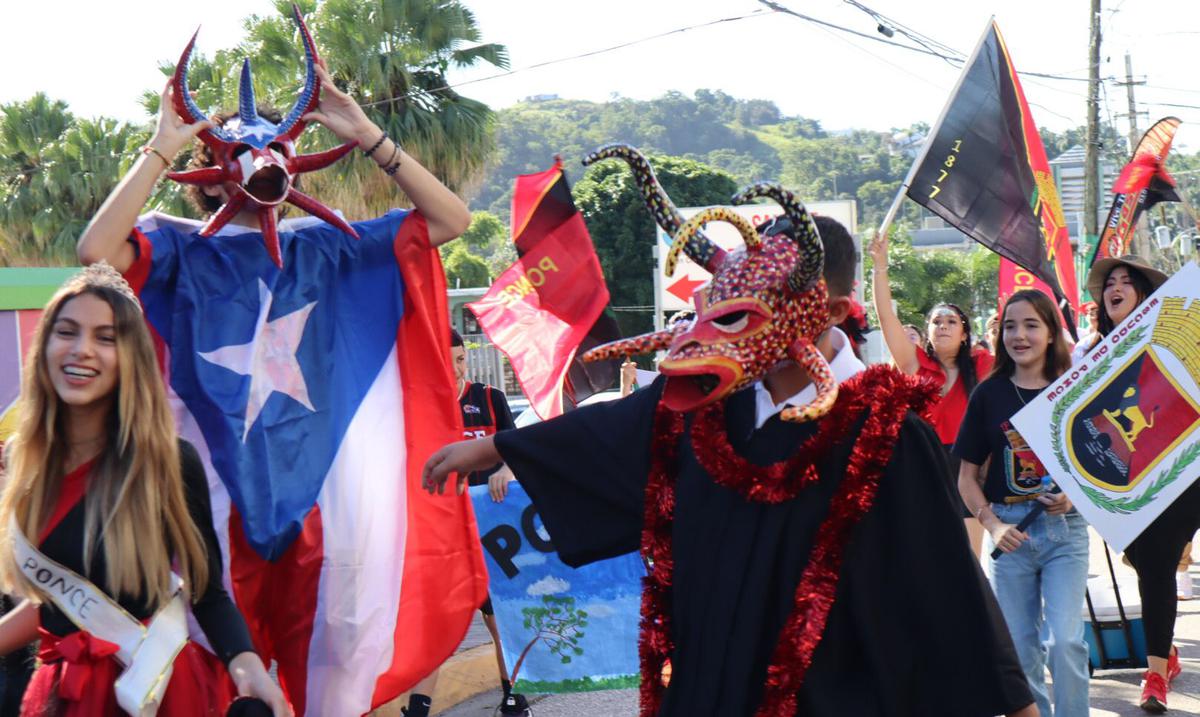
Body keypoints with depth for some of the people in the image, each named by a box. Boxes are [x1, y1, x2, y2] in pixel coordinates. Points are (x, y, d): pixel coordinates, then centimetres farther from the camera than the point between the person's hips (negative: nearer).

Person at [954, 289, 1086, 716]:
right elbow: (967, 476, 5)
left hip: (1064, 527, -1)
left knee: (1066, 640, -11)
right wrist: (993, 525, -8)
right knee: (1019, 648, 6)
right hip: (1008, 529, 1)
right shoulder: (989, 394, 2)